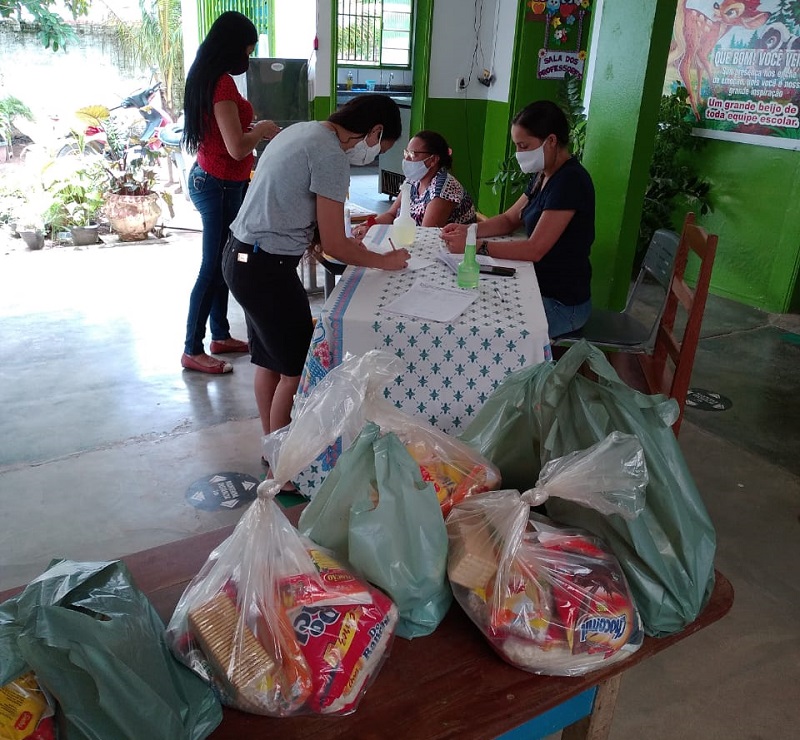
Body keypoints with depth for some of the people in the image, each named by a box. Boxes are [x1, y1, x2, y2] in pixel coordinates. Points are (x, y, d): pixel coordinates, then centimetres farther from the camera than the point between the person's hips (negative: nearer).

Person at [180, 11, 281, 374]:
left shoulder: (205, 77, 10)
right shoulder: (222, 83, -20)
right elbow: (237, 148, -24)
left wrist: (252, 128, 12)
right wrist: (261, 130, -7)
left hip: (209, 180, 10)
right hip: (219, 186, -10)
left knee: (222, 262, 17)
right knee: (213, 268, -2)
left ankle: (220, 335, 31)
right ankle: (192, 351, 9)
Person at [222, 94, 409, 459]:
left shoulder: (303, 130, 11)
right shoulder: (330, 155, -17)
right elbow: (334, 247, -15)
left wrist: (340, 239, 18)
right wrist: (384, 261, 0)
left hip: (240, 256, 10)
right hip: (266, 268, -10)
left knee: (268, 359, 19)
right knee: (297, 368, 3)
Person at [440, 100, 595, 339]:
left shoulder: (570, 180, -22)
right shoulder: (544, 175, 8)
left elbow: (535, 249, -26)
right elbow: (509, 220, 13)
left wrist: (475, 245, -23)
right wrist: (467, 230, -4)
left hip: (562, 304, -9)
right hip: (540, 288, 9)